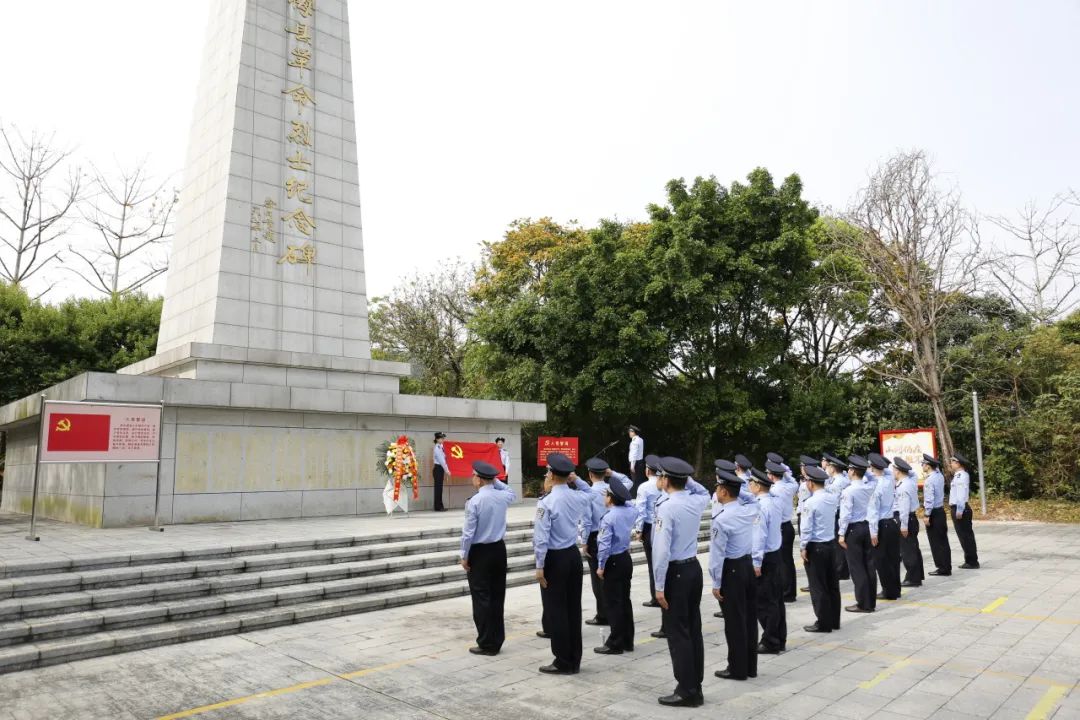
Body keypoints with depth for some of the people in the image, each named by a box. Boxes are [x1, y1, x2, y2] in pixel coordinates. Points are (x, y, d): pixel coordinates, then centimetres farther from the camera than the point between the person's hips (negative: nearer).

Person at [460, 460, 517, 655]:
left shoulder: (474, 501, -17)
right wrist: (496, 481, 17)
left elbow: (468, 532, -15)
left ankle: (486, 644, 5)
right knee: (497, 597, 12)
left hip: (479, 552, -6)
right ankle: (497, 641, 19)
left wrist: (464, 556, -4)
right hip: (499, 549, 6)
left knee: (481, 598, 1)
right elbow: (512, 493, 27)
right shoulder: (503, 496, 0)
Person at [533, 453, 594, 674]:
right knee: (573, 608, 13)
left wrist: (540, 566, -11)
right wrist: (576, 479, 14)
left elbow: (541, 537, -18)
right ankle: (574, 661, 22)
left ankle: (563, 663, 10)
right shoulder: (579, 497, 0)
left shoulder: (547, 502, -19)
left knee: (556, 611, 3)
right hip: (574, 555, 7)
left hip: (555, 559, -7)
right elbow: (590, 493, 27)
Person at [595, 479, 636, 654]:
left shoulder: (608, 518, -21)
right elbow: (629, 501, 24)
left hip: (613, 562, -8)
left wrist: (601, 566, -11)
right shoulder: (630, 511, -1)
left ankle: (615, 644, 7)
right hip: (626, 558, 8)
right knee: (625, 599, 15)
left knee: (613, 602, 1)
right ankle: (628, 641, 23)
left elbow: (604, 544, -21)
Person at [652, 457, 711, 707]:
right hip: (694, 567, 8)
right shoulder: (696, 501, 3)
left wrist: (659, 586, -15)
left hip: (676, 572, -8)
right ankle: (696, 688, 22)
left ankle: (686, 692, 6)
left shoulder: (667, 507, -18)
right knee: (693, 630, 13)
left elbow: (662, 550, -21)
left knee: (677, 633, 1)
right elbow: (706, 493, 31)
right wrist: (688, 479, 19)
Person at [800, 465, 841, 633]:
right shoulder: (833, 498, -1)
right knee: (832, 584, 14)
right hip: (830, 544, 7)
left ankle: (824, 623, 10)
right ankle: (834, 620, 24)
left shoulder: (810, 503, -19)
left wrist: (803, 548, -5)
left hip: (815, 547, -7)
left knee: (818, 587, 3)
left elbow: (806, 528, -17)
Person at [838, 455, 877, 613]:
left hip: (854, 529, -6)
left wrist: (842, 534, -11)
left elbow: (846, 514, -17)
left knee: (856, 567, 1)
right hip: (867, 527, 6)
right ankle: (871, 601, 18)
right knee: (869, 565, 11)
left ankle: (863, 603, 5)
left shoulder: (848, 490, -17)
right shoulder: (870, 487, -1)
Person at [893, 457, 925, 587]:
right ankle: (917, 577, 23)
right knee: (913, 548, 14)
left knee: (907, 550, -1)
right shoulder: (911, 480, 5)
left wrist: (903, 525, -20)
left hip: (905, 518, -9)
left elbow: (904, 507, -22)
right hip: (912, 517, 9)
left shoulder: (903, 486, -20)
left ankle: (912, 579, 5)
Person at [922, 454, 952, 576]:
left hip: (933, 512, -8)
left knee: (936, 542, 0)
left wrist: (927, 515, -17)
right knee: (943, 540, 12)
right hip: (941, 510, 8)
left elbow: (929, 499, -21)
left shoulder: (929, 480, -19)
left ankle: (942, 568, 3)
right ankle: (947, 567, 17)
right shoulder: (940, 476, 4)